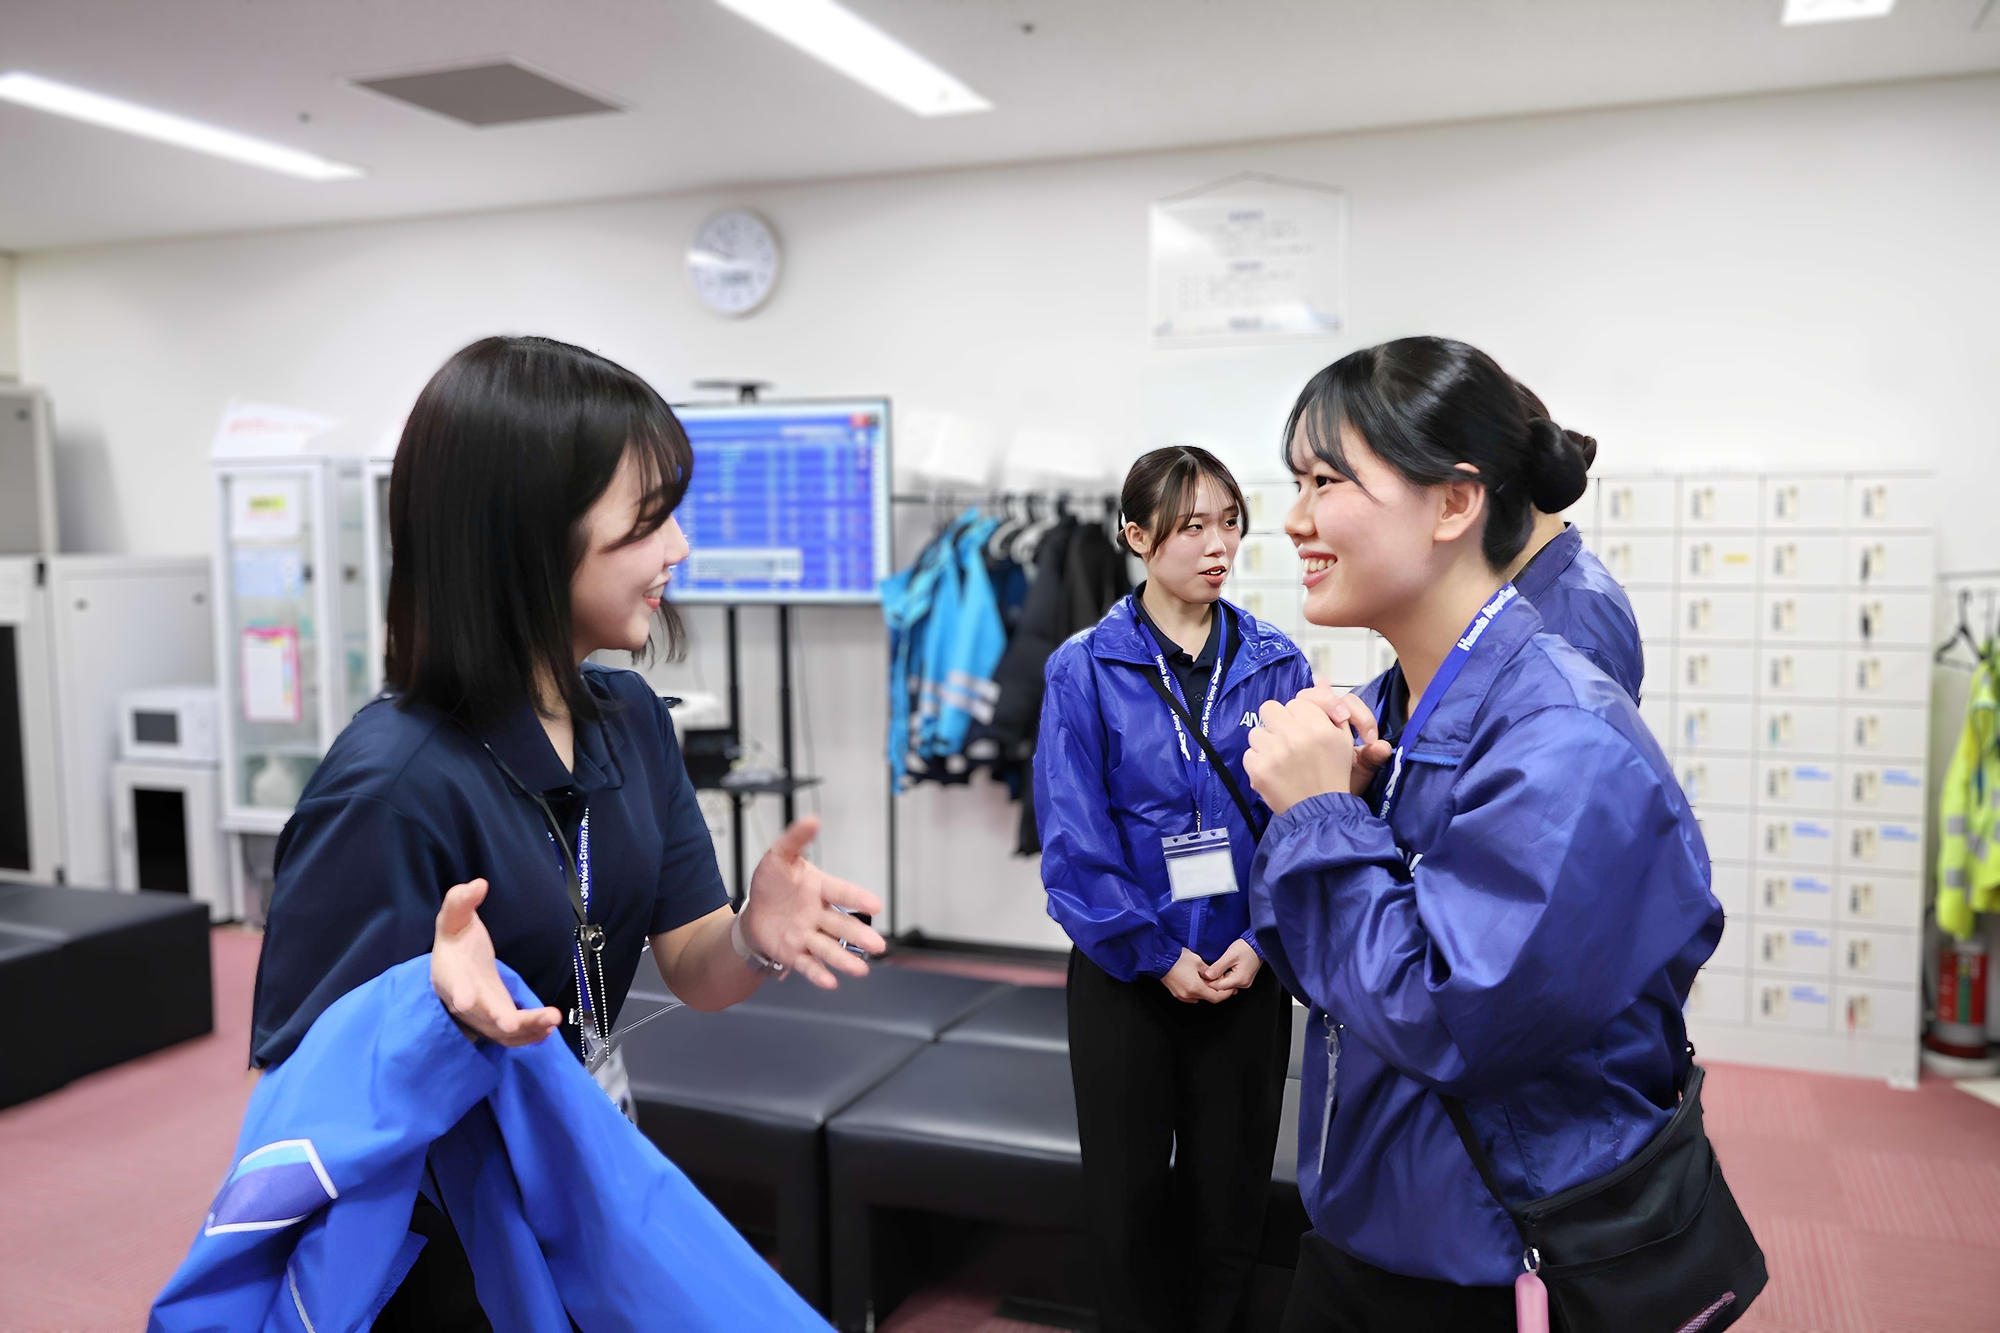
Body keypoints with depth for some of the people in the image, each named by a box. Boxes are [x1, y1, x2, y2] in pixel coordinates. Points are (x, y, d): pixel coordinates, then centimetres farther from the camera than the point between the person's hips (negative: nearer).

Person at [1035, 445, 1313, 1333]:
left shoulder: (1276, 664, 0)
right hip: (1126, 974, -1)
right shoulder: (1085, 669, -7)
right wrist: (1156, 954, -12)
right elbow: (1073, 839, -9)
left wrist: (1263, 941, -12)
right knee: (1129, 1197, 12)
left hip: (1247, 974, 2)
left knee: (1229, 1196, 14)